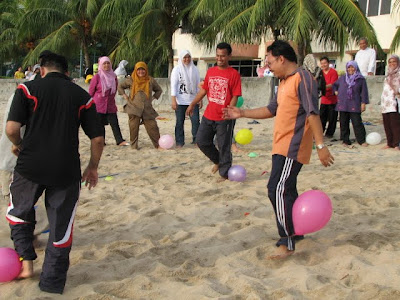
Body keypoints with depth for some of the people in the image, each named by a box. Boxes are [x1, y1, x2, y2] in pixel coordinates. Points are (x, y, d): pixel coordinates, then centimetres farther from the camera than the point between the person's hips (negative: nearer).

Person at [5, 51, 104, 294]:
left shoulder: (29, 88, 0)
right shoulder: (82, 96, 6)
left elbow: (12, 128, -11)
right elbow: (98, 138, 3)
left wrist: (18, 144, 10)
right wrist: (93, 167, 16)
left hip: (30, 165, -1)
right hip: (66, 171, 1)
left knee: (19, 210, 26)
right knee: (61, 226, 13)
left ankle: (26, 260, 20)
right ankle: (53, 283, 21)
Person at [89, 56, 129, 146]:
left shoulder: (113, 77, 6)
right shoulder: (97, 77, -7)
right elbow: (91, 92, 1)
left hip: (111, 106, 3)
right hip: (98, 105, -3)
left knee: (114, 123, -2)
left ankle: (120, 141, -2)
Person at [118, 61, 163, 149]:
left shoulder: (151, 80, 9)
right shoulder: (131, 80, 7)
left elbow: (159, 90, 23)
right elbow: (120, 86, 19)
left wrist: (153, 98, 10)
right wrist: (125, 96, 9)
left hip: (147, 109, 1)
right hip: (134, 108, -1)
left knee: (152, 126, -4)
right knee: (134, 127, -2)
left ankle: (158, 144, 3)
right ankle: (134, 145, 10)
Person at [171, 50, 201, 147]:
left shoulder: (194, 69, 8)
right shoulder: (177, 69, 0)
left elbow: (198, 85, 11)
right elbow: (173, 85, -4)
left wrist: (200, 99, 5)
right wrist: (173, 100, -12)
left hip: (193, 100, 2)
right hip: (180, 101, -2)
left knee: (196, 120, -6)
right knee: (180, 122, 3)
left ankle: (196, 139, 5)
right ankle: (179, 142, 11)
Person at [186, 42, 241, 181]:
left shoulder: (234, 74, -8)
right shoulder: (211, 71, 9)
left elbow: (235, 96, -12)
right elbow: (203, 90, 17)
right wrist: (192, 104, 17)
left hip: (224, 118, -6)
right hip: (208, 115, 6)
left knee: (224, 147, 2)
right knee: (201, 141, 10)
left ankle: (224, 174, 16)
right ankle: (217, 161, 32)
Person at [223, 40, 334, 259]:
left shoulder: (302, 78, -12)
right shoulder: (284, 82, 18)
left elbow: (312, 113, -19)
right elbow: (271, 110, 25)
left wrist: (320, 146, -23)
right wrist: (242, 113, 22)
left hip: (292, 148, -10)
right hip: (281, 147, 10)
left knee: (278, 190, -15)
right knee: (286, 191, 16)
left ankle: (287, 243, -9)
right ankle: (295, 231, 30)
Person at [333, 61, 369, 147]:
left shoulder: (361, 79, 4)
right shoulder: (342, 78, 13)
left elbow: (363, 92, 2)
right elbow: (334, 85, 28)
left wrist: (363, 103, -4)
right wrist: (336, 92, 11)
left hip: (355, 106, -3)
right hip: (343, 105, 3)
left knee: (357, 123, -7)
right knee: (344, 123, 4)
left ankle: (361, 140, 1)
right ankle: (346, 141, 12)